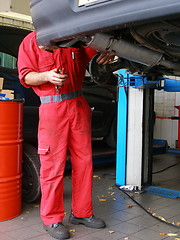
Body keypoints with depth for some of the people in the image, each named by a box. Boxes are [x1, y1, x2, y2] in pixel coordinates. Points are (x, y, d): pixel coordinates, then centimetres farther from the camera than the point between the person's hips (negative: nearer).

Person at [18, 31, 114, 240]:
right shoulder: (32, 41, 3)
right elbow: (25, 76, -2)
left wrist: (107, 54, 3)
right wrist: (47, 76, -21)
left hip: (79, 105, 5)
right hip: (52, 107, -5)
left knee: (83, 161, 8)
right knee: (53, 165, -5)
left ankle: (82, 213, 22)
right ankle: (52, 220, 10)